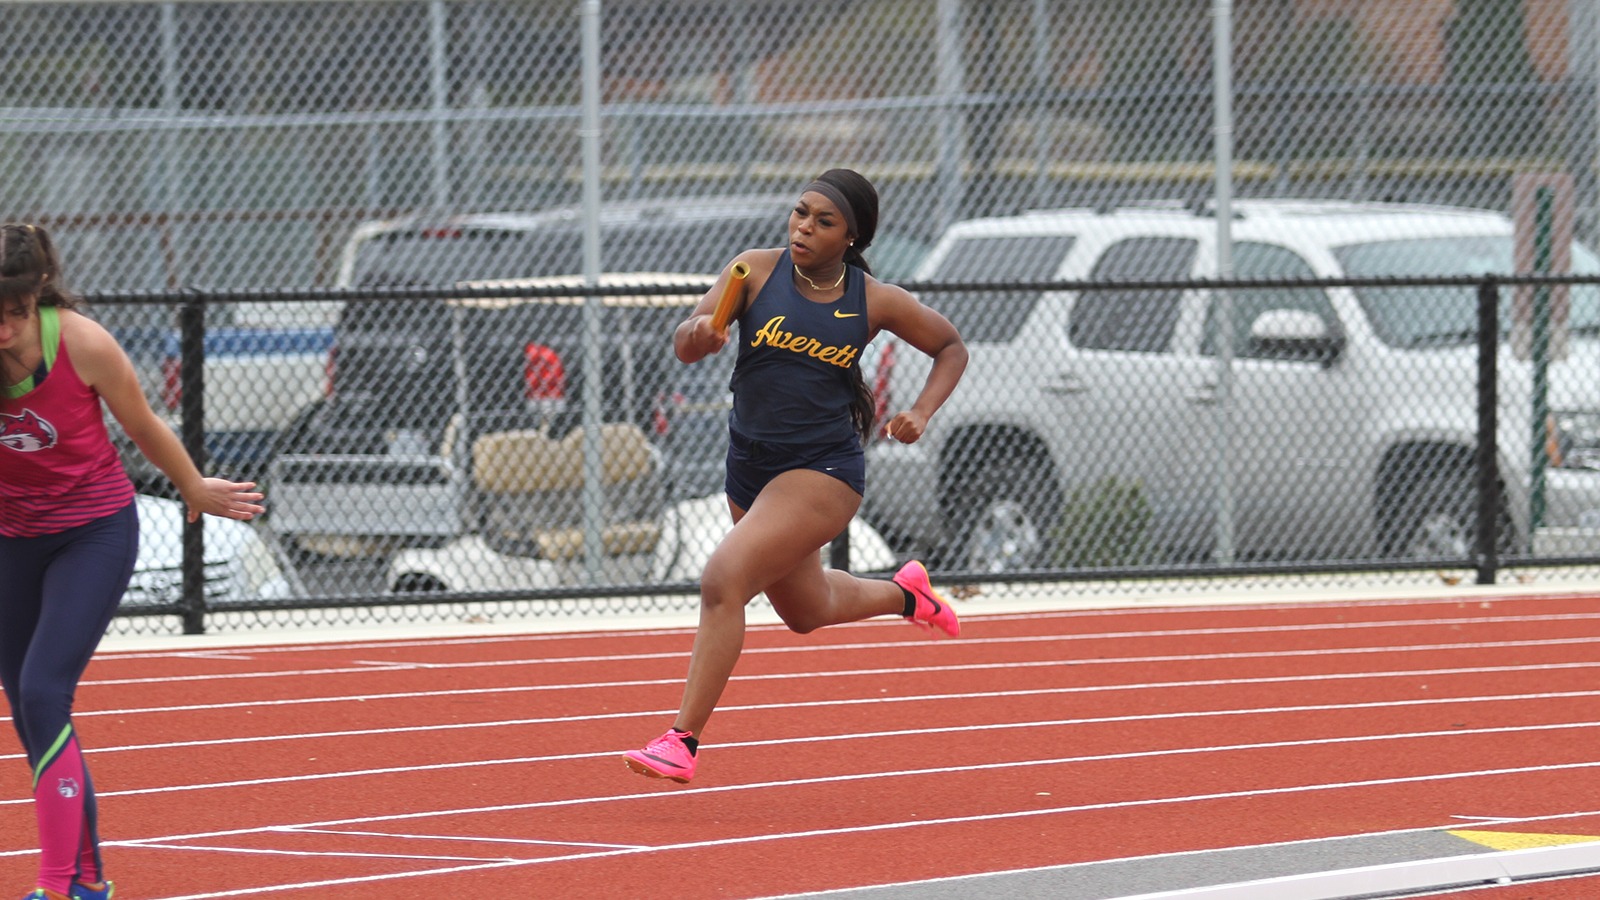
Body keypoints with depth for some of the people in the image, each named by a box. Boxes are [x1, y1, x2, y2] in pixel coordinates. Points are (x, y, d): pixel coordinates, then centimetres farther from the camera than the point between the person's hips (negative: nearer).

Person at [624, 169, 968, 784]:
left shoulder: (876, 302, -5)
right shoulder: (757, 271, -4)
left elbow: (951, 348, 11)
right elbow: (684, 344, -13)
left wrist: (921, 413, -6)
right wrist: (698, 334, -37)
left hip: (823, 470, -5)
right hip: (752, 469, 5)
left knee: (724, 579, -24)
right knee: (806, 611, 25)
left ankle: (683, 742, -21)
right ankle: (904, 593, 58)